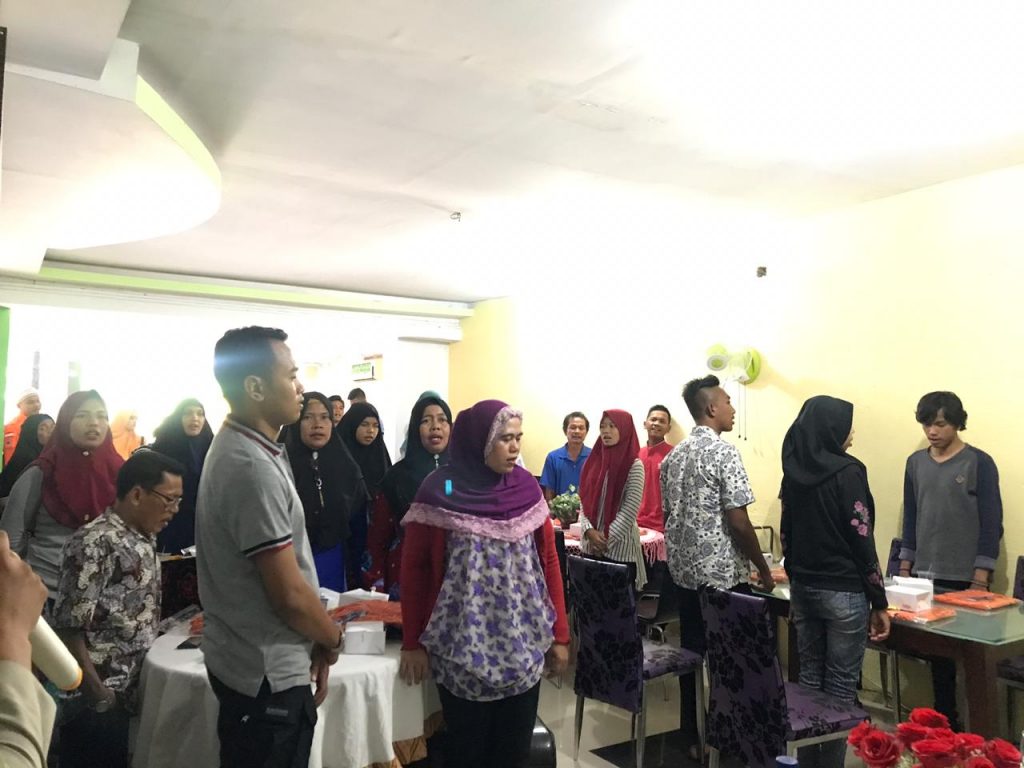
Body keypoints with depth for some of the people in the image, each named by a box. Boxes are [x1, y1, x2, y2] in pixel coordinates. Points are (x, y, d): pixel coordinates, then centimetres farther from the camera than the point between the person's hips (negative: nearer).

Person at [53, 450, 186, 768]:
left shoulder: (145, 539, 8)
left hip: (134, 693, 8)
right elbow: (69, 627, -20)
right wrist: (97, 695, -18)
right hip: (97, 702, -8)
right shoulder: (94, 542, -18)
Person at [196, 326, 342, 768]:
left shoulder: (233, 448, 7)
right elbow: (289, 594, -24)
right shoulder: (254, 468, -25)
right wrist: (332, 640, -5)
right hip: (268, 673, -9)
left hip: (245, 661, 9)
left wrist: (315, 643, 12)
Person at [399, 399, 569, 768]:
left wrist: (560, 633, 5)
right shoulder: (440, 490, -9)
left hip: (524, 645, 3)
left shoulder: (526, 487, 1)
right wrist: (413, 642, -3)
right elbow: (414, 568, -4)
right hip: (463, 647, -3)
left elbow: (548, 560, 5)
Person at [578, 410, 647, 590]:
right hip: (590, 545, 5)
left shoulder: (634, 466, -9)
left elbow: (630, 509, -13)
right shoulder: (595, 460, 7)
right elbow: (584, 501, 7)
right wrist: (589, 530, -9)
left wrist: (607, 540, -13)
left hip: (619, 546, -5)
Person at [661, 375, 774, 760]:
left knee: (692, 654, 13)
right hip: (723, 573, -7)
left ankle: (692, 738, 23)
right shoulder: (723, 451, -14)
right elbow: (738, 521, -16)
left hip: (684, 571, 7)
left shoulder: (673, 455, 8)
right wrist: (764, 569, -5)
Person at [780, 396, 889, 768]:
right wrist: (879, 601, -7)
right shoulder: (847, 471, -13)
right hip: (843, 591, -6)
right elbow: (862, 540, -13)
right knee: (840, 684, 3)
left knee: (809, 675, 13)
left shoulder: (794, 471, 6)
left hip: (802, 587, 6)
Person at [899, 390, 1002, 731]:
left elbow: (991, 524, -8)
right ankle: (946, 722, 24)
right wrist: (905, 568, 9)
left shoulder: (979, 464, -7)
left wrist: (980, 580, -12)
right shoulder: (915, 463, 7)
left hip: (964, 579, -4)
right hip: (926, 576, 4)